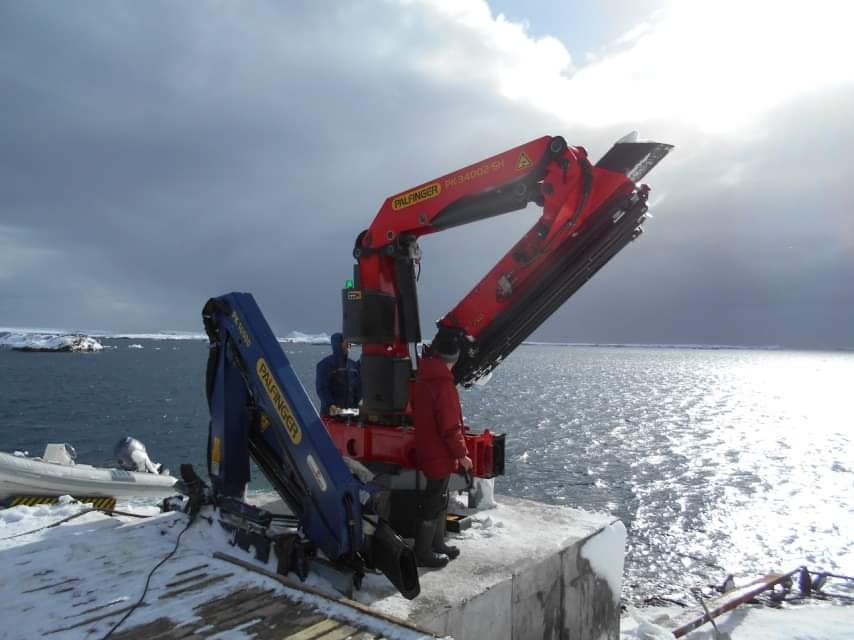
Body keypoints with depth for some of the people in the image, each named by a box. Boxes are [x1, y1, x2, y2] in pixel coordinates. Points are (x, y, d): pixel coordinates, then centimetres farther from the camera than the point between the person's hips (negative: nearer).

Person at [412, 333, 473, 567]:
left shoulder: (423, 378, 5)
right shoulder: (443, 385, -24)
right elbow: (450, 427, -23)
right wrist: (462, 454, -11)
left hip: (426, 450, 9)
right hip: (439, 456, -9)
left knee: (439, 501, 21)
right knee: (433, 504, 4)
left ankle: (437, 544, 34)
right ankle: (423, 553, 15)